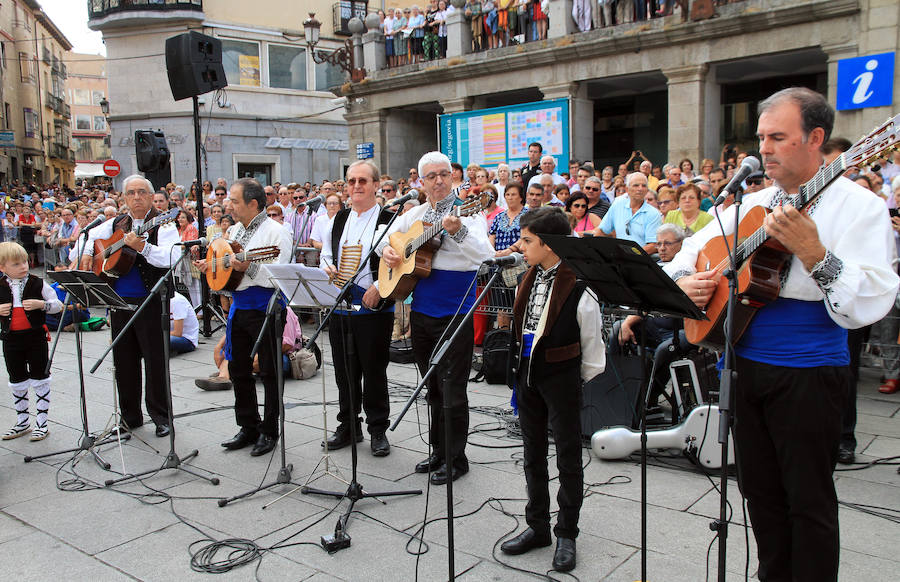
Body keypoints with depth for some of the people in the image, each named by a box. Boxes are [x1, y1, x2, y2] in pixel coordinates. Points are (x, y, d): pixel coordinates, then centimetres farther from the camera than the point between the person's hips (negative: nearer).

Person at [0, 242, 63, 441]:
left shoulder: (38, 284, -5)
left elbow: (58, 304, -2)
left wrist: (41, 304, -19)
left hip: (36, 337, -3)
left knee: (40, 380, 4)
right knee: (17, 383, 14)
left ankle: (42, 423, 14)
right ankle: (22, 421, 29)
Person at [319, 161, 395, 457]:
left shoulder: (389, 220, -5)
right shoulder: (338, 220, 14)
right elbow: (325, 254, 22)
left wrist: (379, 288, -19)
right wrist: (326, 267, 0)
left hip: (373, 307, -5)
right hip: (339, 304, 6)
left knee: (374, 370, 3)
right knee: (344, 369, 13)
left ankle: (378, 430, 17)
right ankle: (348, 426, 27)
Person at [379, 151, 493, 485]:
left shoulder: (467, 212, -8)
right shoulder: (414, 215, 11)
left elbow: (485, 254, -22)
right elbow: (386, 238, 24)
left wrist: (458, 231, -37)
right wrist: (386, 250, 3)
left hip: (455, 313, -6)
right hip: (421, 312, 6)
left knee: (452, 391, 0)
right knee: (433, 389, 16)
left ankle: (455, 459, 14)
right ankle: (438, 451, 30)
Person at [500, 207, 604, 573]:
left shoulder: (578, 287, -18)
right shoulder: (529, 279, 4)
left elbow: (592, 344, -10)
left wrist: (590, 381, -4)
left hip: (562, 378, -7)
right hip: (528, 374, 7)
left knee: (568, 457, 7)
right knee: (533, 453, 16)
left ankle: (567, 534, 23)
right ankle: (538, 526, 31)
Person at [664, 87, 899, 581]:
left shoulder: (858, 207, -9)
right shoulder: (753, 204, 9)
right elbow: (695, 246, 17)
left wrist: (811, 252, -32)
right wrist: (683, 280, -4)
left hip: (808, 374, -6)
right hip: (745, 364, 6)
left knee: (808, 499, 6)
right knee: (760, 490, 18)